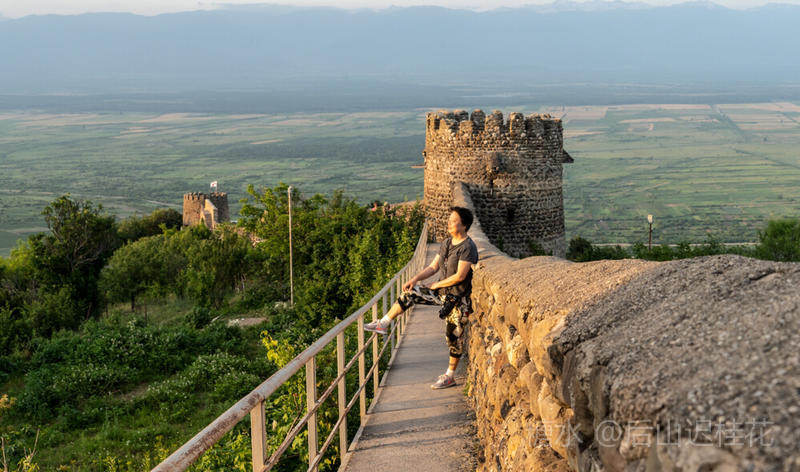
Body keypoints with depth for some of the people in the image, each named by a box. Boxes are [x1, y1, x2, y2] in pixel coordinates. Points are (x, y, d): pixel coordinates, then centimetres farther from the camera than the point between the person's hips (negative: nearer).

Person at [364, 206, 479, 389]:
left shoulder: (468, 247, -20)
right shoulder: (446, 243, 7)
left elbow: (460, 276, -24)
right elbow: (433, 267, 10)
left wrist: (436, 285, -12)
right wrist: (415, 279, -5)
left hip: (457, 298, -8)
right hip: (442, 292, 8)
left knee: (454, 337, 0)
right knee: (410, 293, 0)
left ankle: (450, 376, 13)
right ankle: (383, 324, 9)